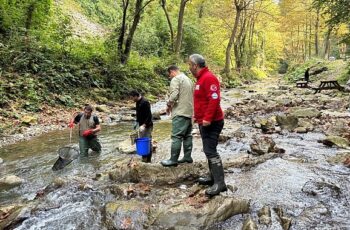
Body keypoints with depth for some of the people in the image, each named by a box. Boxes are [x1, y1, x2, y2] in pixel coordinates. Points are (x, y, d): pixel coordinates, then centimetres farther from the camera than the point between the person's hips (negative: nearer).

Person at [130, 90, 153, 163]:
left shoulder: (145, 102, -19)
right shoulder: (138, 102, 11)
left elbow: (149, 116, -23)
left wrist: (144, 125, -28)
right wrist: (137, 122, 16)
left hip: (147, 126, -10)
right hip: (141, 125, 10)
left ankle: (148, 159, 6)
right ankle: (144, 157, 23)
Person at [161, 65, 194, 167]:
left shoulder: (176, 79, -8)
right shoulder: (188, 79, 20)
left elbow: (174, 95, -20)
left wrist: (168, 105, -3)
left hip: (180, 112, -9)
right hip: (189, 111, 9)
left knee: (176, 136, -8)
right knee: (187, 135, 12)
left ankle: (173, 159, -6)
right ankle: (187, 157, 17)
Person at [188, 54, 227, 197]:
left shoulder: (209, 78, -15)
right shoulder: (201, 79, 17)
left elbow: (214, 99, -25)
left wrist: (207, 118, -27)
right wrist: (198, 116, 22)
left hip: (211, 122, -11)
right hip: (204, 122, 11)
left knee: (211, 151, -12)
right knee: (208, 150, 16)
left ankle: (220, 183, -7)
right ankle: (213, 177, 26)